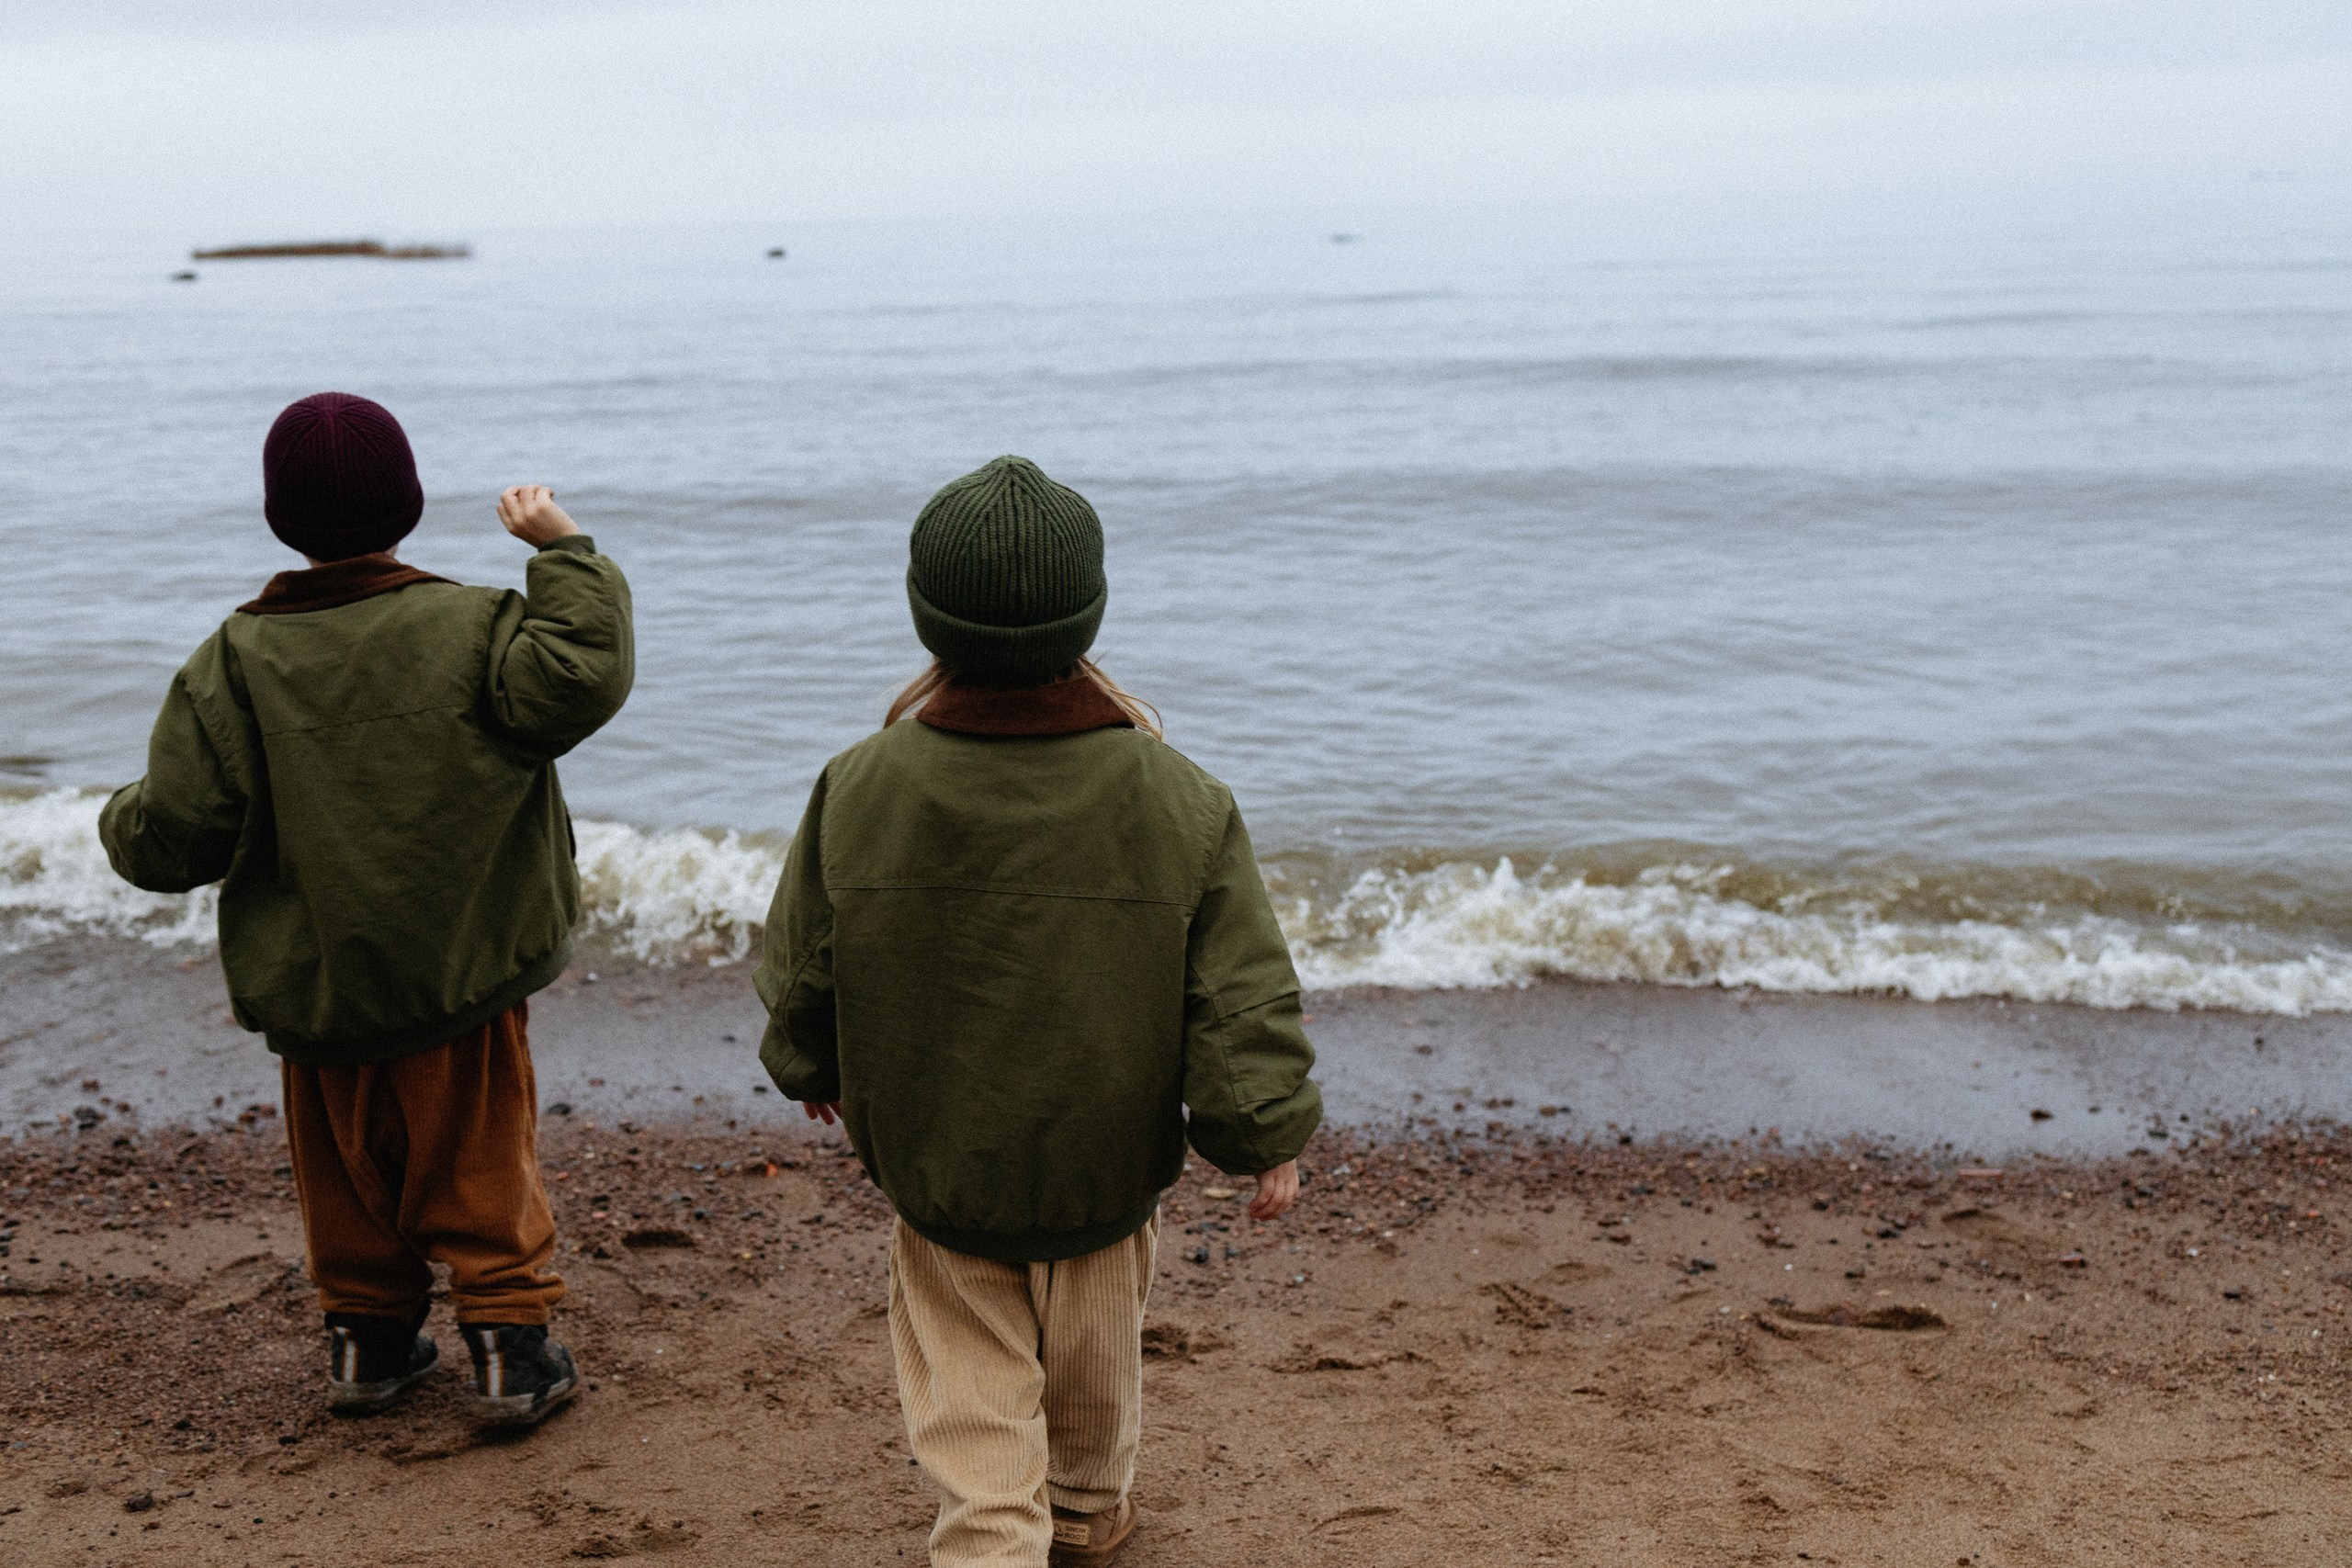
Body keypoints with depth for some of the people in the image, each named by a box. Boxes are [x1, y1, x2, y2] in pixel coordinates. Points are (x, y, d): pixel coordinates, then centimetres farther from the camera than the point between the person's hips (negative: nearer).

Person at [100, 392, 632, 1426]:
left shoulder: (235, 660, -6)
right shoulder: (471, 628, -12)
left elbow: (178, 834, -8)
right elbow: (582, 679, -28)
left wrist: (123, 820, 15)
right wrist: (564, 553, -16)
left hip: (308, 985, 2)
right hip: (464, 984, -2)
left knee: (348, 1168, 19)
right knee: (481, 1164, 10)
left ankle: (364, 1339, 27)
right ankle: (510, 1345, 11)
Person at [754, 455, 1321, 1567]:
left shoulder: (857, 792, -15)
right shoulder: (1178, 804, -18)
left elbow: (800, 974, -1)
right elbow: (1244, 996, -13)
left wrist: (811, 1073, 18)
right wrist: (1269, 1136, 0)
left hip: (932, 1161, -1)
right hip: (1108, 1161, 1)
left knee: (969, 1391, 13)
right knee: (1094, 1355, 24)